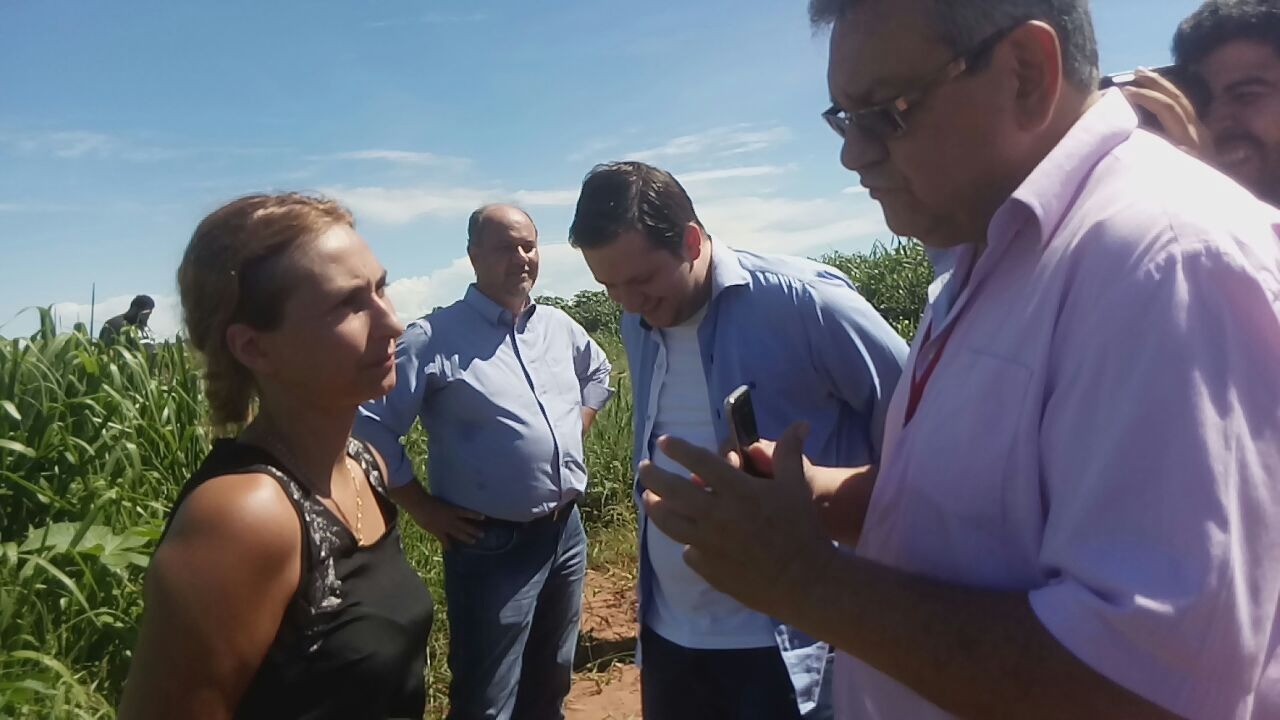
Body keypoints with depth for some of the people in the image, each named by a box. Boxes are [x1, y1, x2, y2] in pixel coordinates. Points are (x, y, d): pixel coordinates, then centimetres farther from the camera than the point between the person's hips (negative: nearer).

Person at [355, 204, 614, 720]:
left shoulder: (560, 328, 6)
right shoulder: (435, 339, -14)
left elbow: (598, 373, 26)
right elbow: (371, 426, -16)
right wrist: (425, 510, -14)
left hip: (567, 533, 6)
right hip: (492, 546, -6)